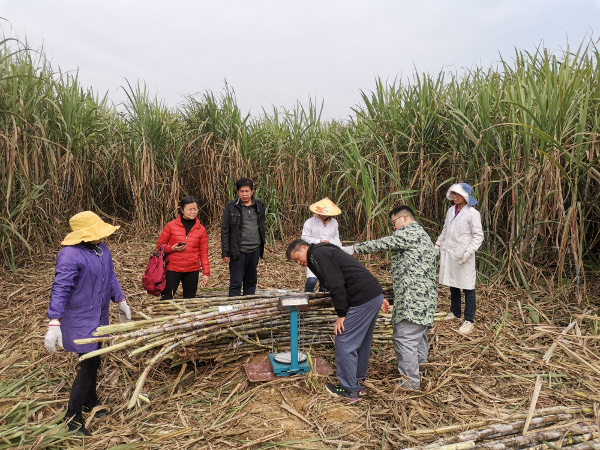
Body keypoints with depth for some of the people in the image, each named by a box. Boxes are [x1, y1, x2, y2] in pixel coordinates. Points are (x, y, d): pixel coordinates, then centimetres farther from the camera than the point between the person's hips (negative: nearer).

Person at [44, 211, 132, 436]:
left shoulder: (101, 248, 2)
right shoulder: (70, 256, -24)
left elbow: (110, 276, 13)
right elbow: (60, 290, -26)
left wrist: (121, 301, 17)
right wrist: (54, 323, -29)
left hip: (98, 316, 8)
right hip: (80, 319, -8)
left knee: (91, 360, 21)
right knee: (90, 363, -3)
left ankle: (90, 402, 40)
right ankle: (72, 417, 14)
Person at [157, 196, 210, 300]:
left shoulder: (201, 229, 4)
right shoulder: (171, 226, -1)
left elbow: (204, 252, 6)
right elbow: (160, 244, 6)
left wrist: (206, 273, 2)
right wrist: (172, 248, -14)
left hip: (192, 271, 2)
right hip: (173, 269, -1)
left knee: (190, 301, 10)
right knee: (166, 299, 2)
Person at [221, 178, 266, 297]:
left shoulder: (259, 205, 6)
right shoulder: (231, 207, -6)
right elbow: (225, 231, -4)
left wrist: (262, 247, 15)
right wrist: (225, 253, -7)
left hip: (255, 250, 4)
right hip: (238, 251, -4)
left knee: (251, 281, 16)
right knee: (236, 283, 2)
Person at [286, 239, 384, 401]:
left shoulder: (318, 253, -6)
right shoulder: (327, 251, 24)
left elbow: (336, 284, -17)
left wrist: (341, 314, -11)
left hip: (362, 299, -10)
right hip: (375, 294, 11)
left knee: (344, 342, -1)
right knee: (362, 340, 22)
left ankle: (350, 389, 10)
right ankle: (358, 377, 37)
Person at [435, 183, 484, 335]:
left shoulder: (472, 213, -10)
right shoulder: (451, 210, 9)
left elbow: (478, 236, -10)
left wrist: (469, 252, -19)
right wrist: (438, 244, 14)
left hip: (463, 256, -7)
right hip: (448, 253, 7)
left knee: (467, 287, 0)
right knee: (452, 284, 17)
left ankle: (469, 320, 9)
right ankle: (455, 312, 33)